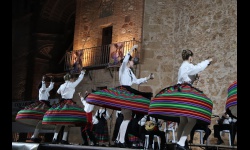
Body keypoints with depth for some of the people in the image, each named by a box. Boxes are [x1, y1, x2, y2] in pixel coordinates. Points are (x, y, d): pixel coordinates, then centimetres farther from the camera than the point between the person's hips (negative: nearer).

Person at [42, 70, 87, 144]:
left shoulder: (62, 86, 15)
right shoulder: (72, 84, -3)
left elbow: (58, 92, 34)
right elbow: (79, 79, 9)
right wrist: (82, 73, 24)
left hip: (61, 103, 7)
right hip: (69, 104, -7)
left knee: (59, 122, 6)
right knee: (68, 122, -6)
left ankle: (55, 138, 3)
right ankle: (64, 139, -11)